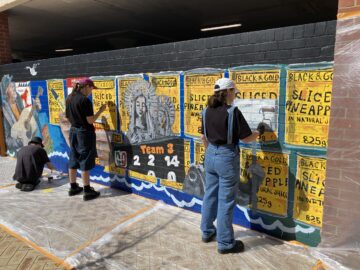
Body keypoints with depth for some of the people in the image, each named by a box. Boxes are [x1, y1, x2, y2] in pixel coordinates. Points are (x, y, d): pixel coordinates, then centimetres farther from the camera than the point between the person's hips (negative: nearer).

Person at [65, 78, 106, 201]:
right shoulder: (85, 100, -17)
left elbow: (68, 118, 13)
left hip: (73, 132, 8)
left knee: (73, 160, 14)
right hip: (85, 133, -8)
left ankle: (73, 187, 25)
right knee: (85, 162, -2)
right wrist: (101, 110, -7)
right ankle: (87, 191, 5)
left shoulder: (69, 99, 8)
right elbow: (90, 120, -18)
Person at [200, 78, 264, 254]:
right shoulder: (232, 111, -17)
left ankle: (207, 232, 34)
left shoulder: (207, 111, 3)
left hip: (210, 156, 7)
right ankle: (225, 243, 17)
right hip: (227, 157, -7)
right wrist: (258, 132, 9)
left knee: (210, 195, 19)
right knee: (226, 200, 3)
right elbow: (246, 138, -12)